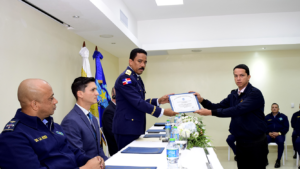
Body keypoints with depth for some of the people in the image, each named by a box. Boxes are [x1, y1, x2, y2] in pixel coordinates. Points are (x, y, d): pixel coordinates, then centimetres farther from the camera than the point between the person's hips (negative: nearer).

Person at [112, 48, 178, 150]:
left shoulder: (137, 78, 14)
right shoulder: (125, 78, -15)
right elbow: (138, 103, -22)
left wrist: (158, 101, 4)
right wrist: (162, 112, -18)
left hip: (135, 128, 9)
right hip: (126, 128, -9)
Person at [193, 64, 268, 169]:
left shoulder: (255, 93, -15)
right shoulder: (233, 94, 8)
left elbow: (238, 110, -27)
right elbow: (219, 107, 8)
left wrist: (210, 112, -30)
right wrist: (202, 100, -10)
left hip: (256, 142, -6)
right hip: (240, 141, 6)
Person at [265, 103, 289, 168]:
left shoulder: (283, 116, 10)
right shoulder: (267, 117, 13)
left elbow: (286, 128, 4)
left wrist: (278, 133, -12)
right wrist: (269, 133, -11)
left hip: (279, 135, -1)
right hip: (269, 135, 1)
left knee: (281, 142, -37)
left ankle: (278, 160, -22)